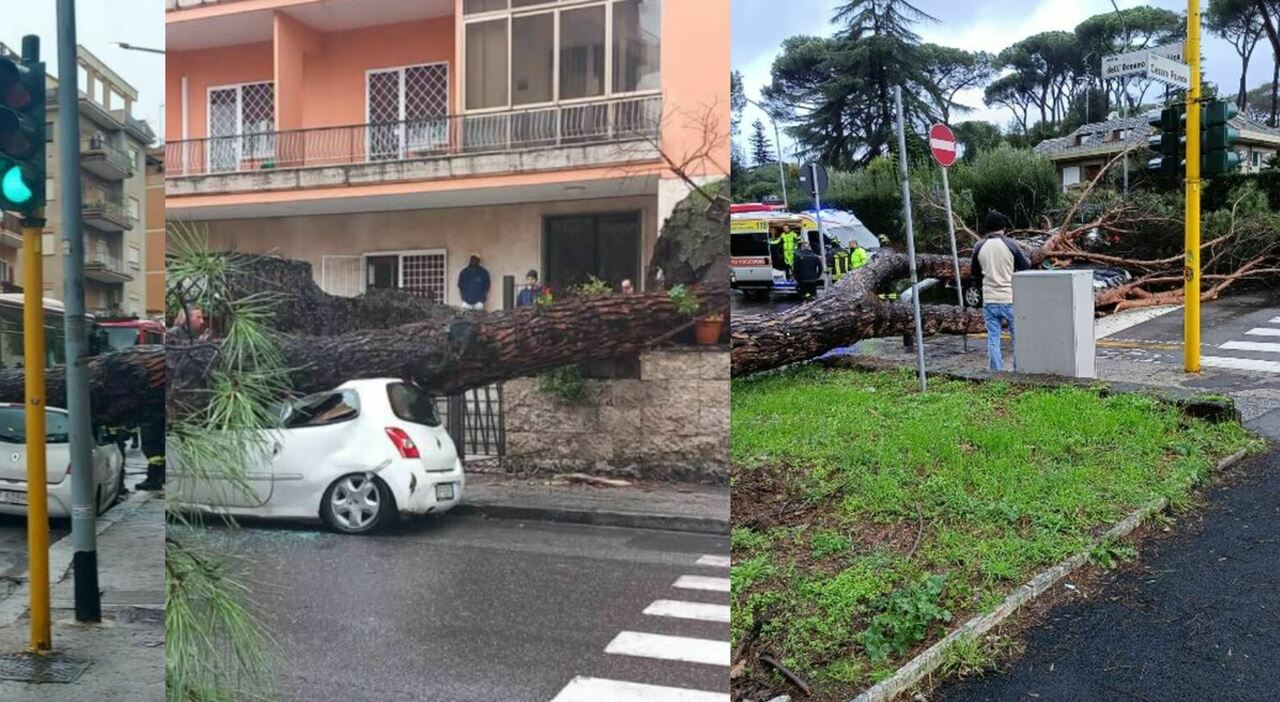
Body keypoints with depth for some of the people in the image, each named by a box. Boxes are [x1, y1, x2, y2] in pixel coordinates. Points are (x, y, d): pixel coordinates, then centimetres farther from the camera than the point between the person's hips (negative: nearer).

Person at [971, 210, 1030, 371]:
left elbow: (974, 271, 13)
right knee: (1018, 338, 9)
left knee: (993, 339, 7)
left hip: (989, 300, 2)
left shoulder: (979, 247, 0)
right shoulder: (1010, 245, -8)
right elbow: (1026, 267, 1)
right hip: (1010, 299, -2)